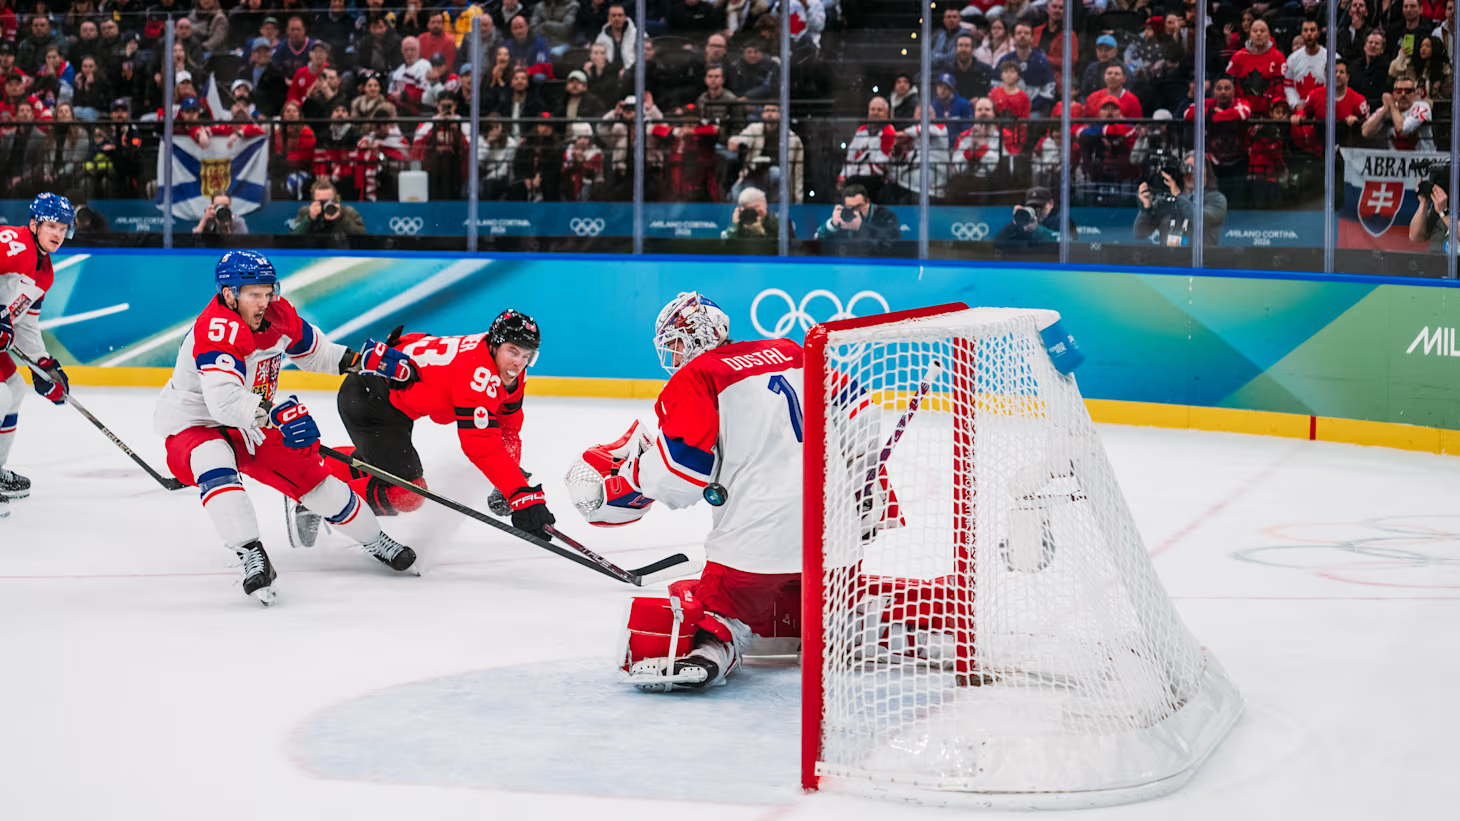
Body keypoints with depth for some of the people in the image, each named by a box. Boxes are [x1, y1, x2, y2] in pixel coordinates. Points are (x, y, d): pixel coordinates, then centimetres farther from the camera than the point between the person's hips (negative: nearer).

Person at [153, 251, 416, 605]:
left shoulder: (278, 315, -8)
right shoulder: (215, 330, -31)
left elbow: (312, 349, 15)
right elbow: (224, 400, -44)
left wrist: (360, 360, 4)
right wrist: (273, 413, -56)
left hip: (251, 425, 7)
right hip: (193, 425, -6)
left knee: (313, 476, 4)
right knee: (214, 466, -38)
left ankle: (374, 540, 26)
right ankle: (252, 557, -41)